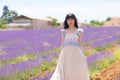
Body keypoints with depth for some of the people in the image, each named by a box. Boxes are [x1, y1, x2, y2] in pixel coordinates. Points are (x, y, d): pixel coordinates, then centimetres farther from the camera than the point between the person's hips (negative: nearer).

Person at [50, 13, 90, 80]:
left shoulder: (79, 31, 4)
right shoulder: (64, 31, 7)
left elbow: (80, 43, 6)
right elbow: (62, 44, 9)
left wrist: (83, 55, 2)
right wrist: (61, 55, 6)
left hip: (76, 52, -1)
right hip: (66, 53, 1)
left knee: (77, 70, 2)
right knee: (66, 70, 1)